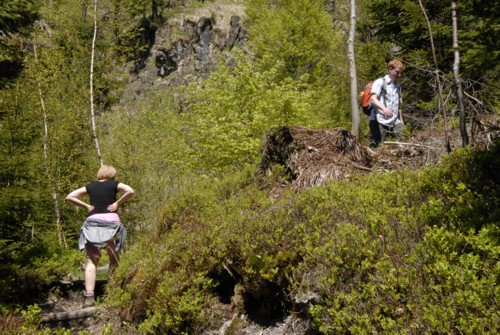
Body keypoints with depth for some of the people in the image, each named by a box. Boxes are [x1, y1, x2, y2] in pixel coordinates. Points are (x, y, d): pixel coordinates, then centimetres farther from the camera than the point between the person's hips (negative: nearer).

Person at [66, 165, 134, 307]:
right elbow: (130, 191, -7)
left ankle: (89, 297, -14)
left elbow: (69, 196, 14)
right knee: (114, 259, 13)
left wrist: (86, 206, 12)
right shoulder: (114, 184, 10)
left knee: (91, 261, -2)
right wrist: (117, 203, 1)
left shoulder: (90, 186, 17)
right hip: (110, 221, -1)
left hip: (92, 222, 2)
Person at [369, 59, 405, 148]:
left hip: (395, 122, 6)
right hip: (380, 121, -6)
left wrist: (401, 122, 21)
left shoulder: (398, 86, 24)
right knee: (375, 146, -10)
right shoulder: (380, 82, 2)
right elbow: (373, 99, -13)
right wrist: (384, 108, -31)